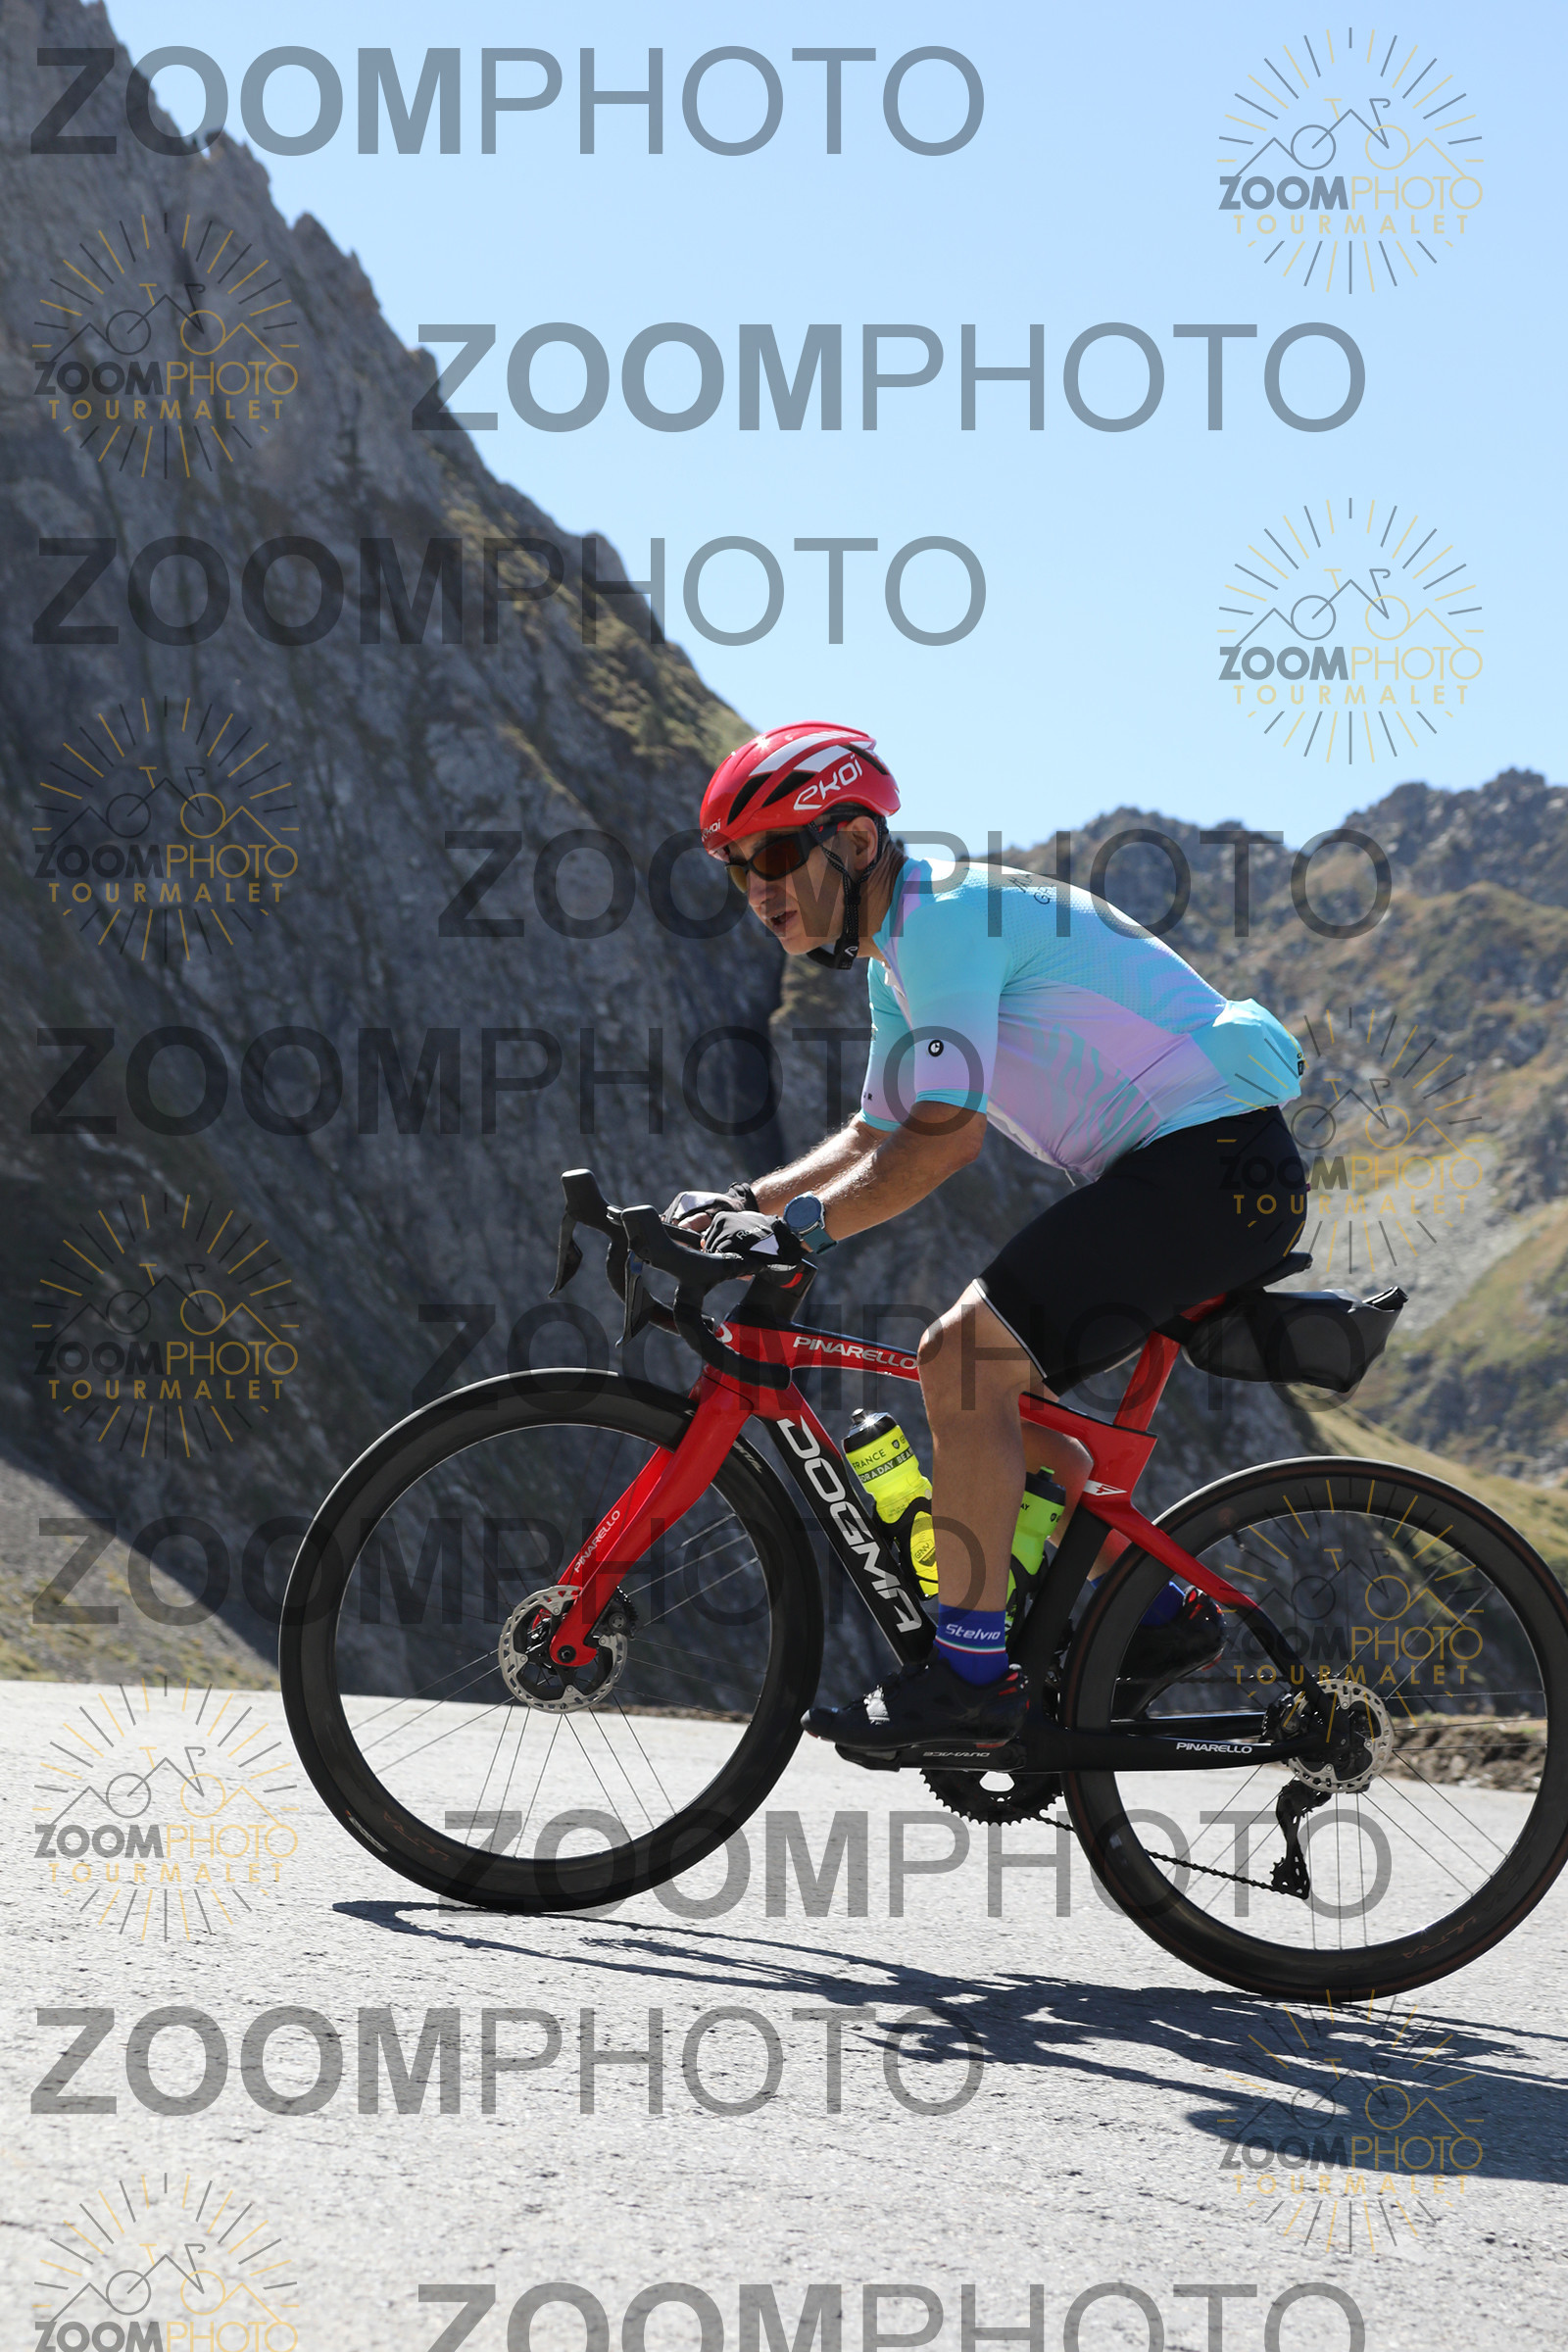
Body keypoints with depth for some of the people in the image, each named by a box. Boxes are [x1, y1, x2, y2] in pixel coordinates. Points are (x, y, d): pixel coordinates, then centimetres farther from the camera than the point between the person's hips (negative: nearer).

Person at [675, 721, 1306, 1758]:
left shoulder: (944, 920, -16)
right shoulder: (902, 949, 16)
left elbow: (944, 1136, -25)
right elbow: (877, 1136, 24)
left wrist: (797, 1227, -23)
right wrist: (745, 1201, 12)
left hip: (1217, 1166, -11)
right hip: (1173, 1168, 11)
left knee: (963, 1356, -19)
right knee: (989, 1389, 13)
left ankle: (970, 1673, -15)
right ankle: (1165, 1611, 19)